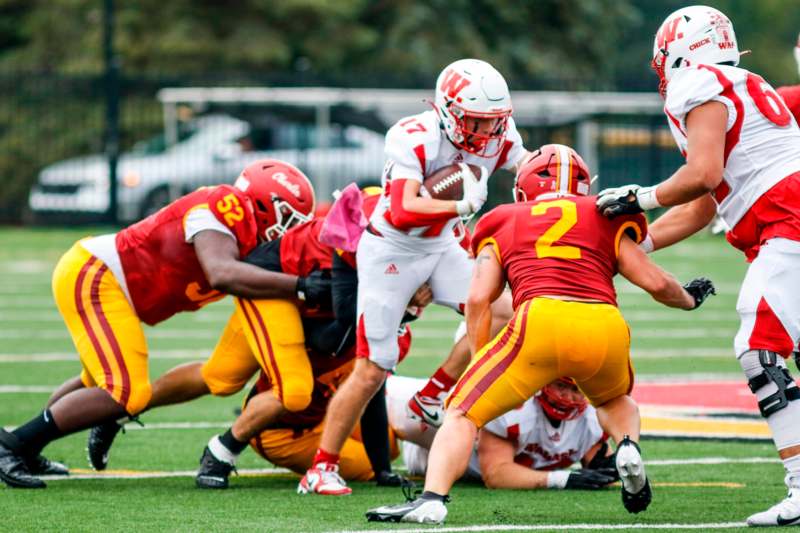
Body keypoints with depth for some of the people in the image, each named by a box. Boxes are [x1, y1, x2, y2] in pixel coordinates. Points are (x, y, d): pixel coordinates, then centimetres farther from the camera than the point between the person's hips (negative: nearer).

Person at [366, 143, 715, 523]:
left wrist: (478, 361, 21)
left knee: (463, 414, 7)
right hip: (606, 326, 2)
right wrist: (689, 299, 41)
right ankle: (628, 445, 2)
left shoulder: (504, 224, 24)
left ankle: (432, 499, -15)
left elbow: (479, 297, 14)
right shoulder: (604, 219, 25)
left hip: (542, 321, -2)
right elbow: (654, 282, 21)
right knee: (615, 399, 34)